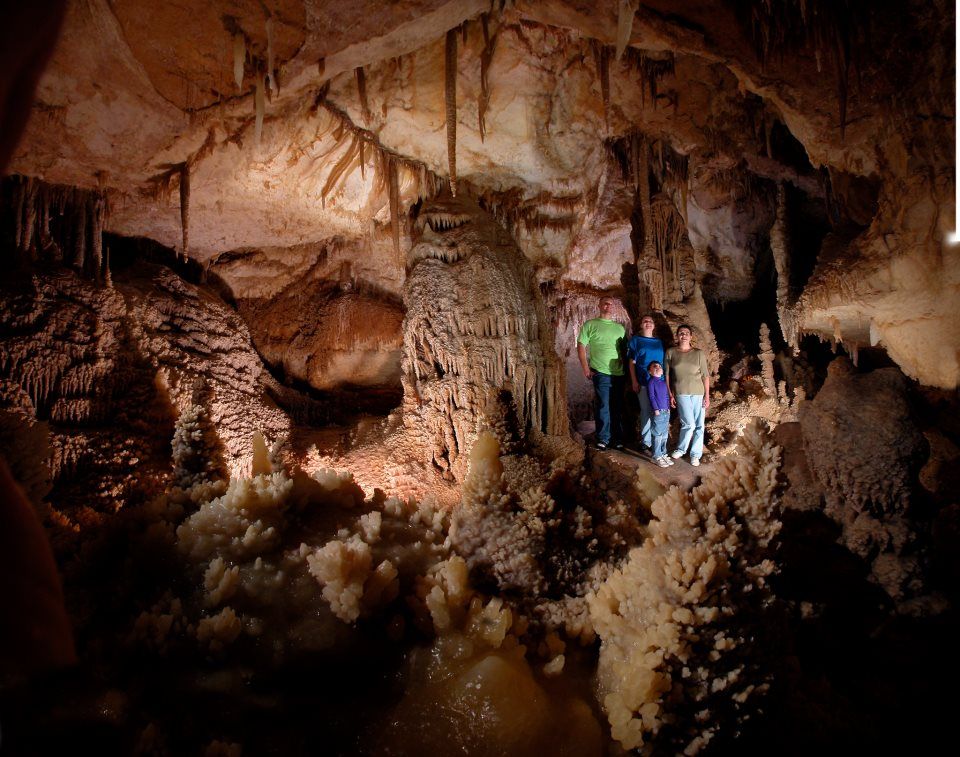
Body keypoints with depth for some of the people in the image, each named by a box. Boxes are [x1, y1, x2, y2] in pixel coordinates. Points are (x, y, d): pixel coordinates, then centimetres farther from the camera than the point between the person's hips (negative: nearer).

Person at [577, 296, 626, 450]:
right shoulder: (590, 325, 3)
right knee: (603, 407, -2)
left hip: (619, 374, 4)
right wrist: (586, 368, -8)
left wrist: (625, 364, 7)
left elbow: (625, 349, 21)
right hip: (601, 373, -4)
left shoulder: (620, 328, 16)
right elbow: (581, 346, -1)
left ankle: (616, 439, 16)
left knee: (616, 408, 8)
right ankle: (603, 439, 6)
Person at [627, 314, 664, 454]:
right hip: (643, 383, -3)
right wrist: (634, 381, -7)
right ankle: (646, 442, 6)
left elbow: (664, 362, 18)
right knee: (646, 411, -2)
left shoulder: (659, 342, 16)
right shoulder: (635, 340, 6)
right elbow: (631, 362, 2)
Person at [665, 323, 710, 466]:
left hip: (698, 393, 2)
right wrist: (670, 394, 1)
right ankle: (681, 449, 13)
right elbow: (666, 374, 5)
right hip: (681, 393, -2)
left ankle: (695, 454, 14)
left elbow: (705, 375, 5)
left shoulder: (699, 353, 5)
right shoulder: (671, 352, 3)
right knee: (689, 424, -9)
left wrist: (707, 396, 0)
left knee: (699, 425, 2)